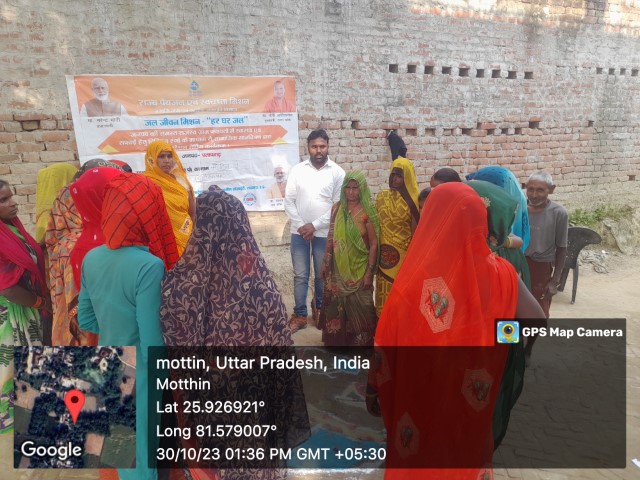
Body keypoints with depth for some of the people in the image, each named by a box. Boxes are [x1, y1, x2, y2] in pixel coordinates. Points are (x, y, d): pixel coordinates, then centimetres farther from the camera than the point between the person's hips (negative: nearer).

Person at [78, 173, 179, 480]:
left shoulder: (91, 258, -5)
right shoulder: (148, 265, -27)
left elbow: (86, 321, 4)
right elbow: (151, 340, -23)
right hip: (139, 374, -6)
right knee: (142, 454, 17)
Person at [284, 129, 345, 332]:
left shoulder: (337, 172, -3)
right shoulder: (297, 170, 2)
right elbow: (288, 201, 0)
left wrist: (314, 225, -12)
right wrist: (301, 225, -10)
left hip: (324, 233, -1)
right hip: (299, 232, 1)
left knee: (322, 275, 12)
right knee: (300, 275, 6)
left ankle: (319, 308, 34)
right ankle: (300, 314, 19)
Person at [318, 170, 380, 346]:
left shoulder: (368, 212, -10)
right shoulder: (337, 208, 1)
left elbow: (373, 244, -9)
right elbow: (331, 238, 7)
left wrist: (369, 272, -13)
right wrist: (325, 263, 8)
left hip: (359, 268, -3)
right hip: (339, 268, 4)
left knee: (359, 307, 4)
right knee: (337, 304, 11)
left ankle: (360, 341, 23)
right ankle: (338, 340, 29)